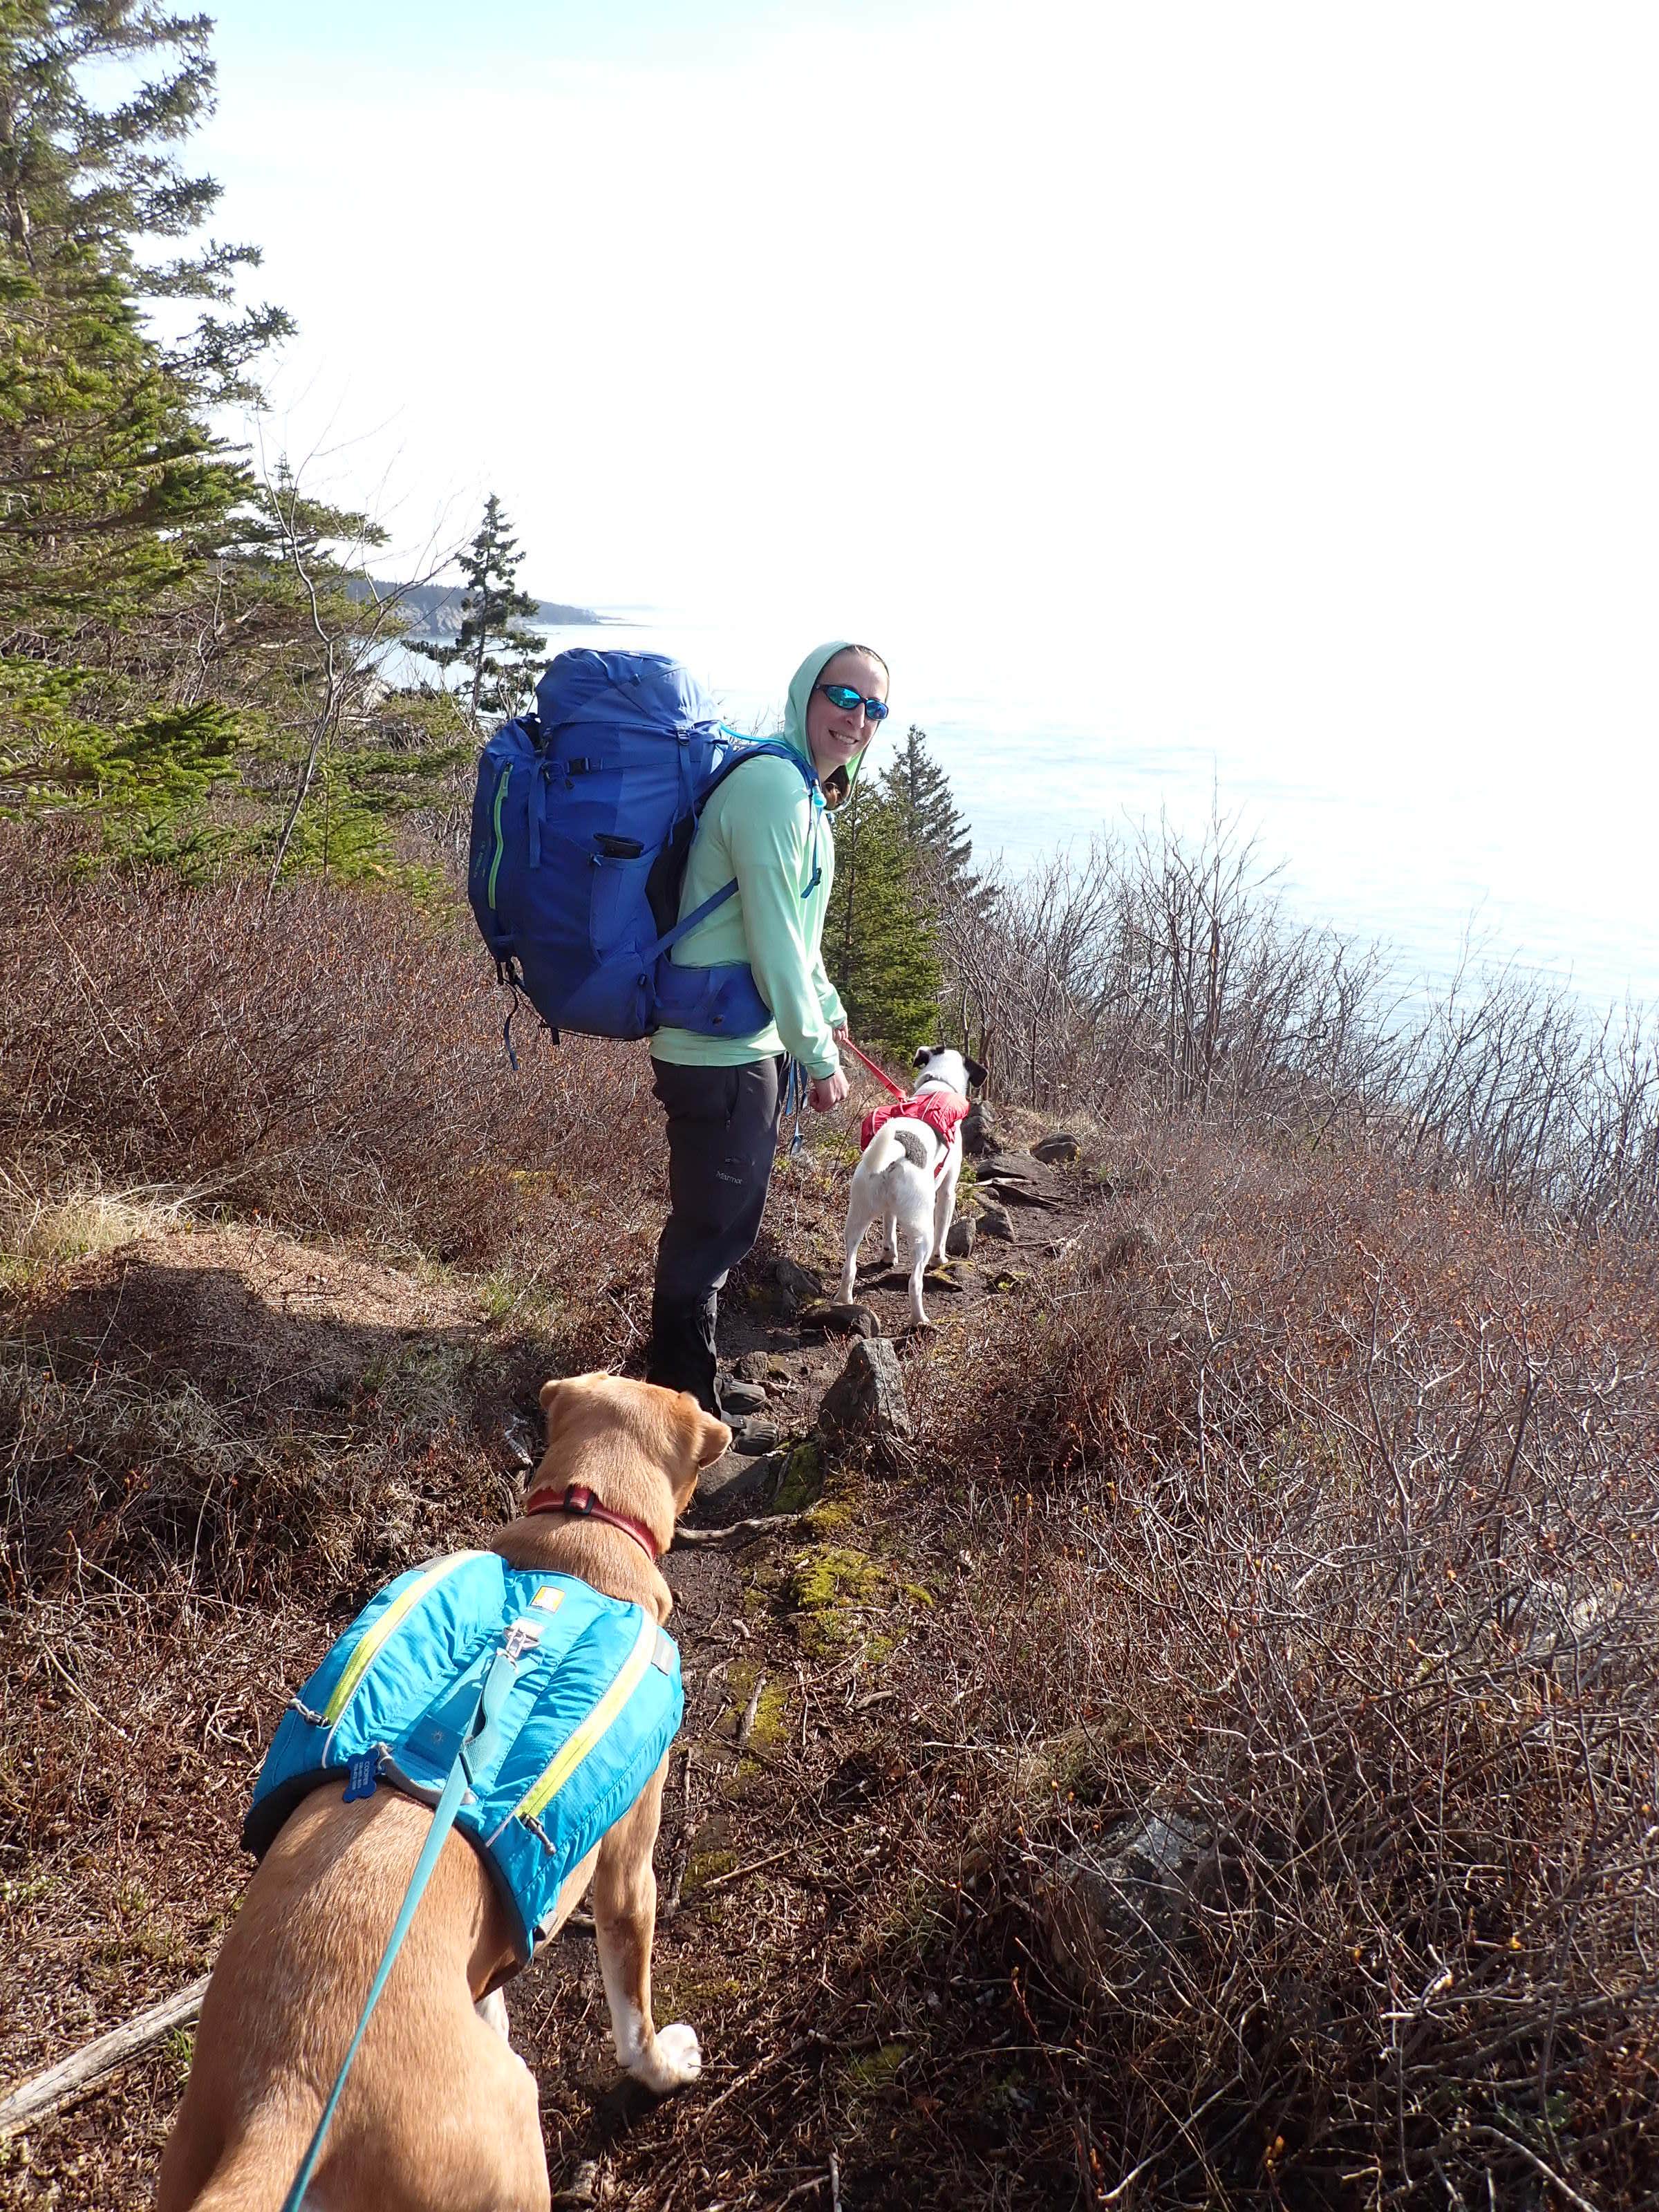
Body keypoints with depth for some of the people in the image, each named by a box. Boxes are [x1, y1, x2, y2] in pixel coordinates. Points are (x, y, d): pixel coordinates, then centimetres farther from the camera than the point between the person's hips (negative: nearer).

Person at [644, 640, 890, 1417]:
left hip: (746, 1041, 11)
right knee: (712, 1225, 0)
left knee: (719, 1220, 21)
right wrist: (820, 1059, -15)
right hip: (721, 1051, -11)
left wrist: (828, 1012, 31)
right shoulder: (772, 786, -20)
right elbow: (774, 943, -22)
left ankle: (683, 1379, 38)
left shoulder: (807, 791, 14)